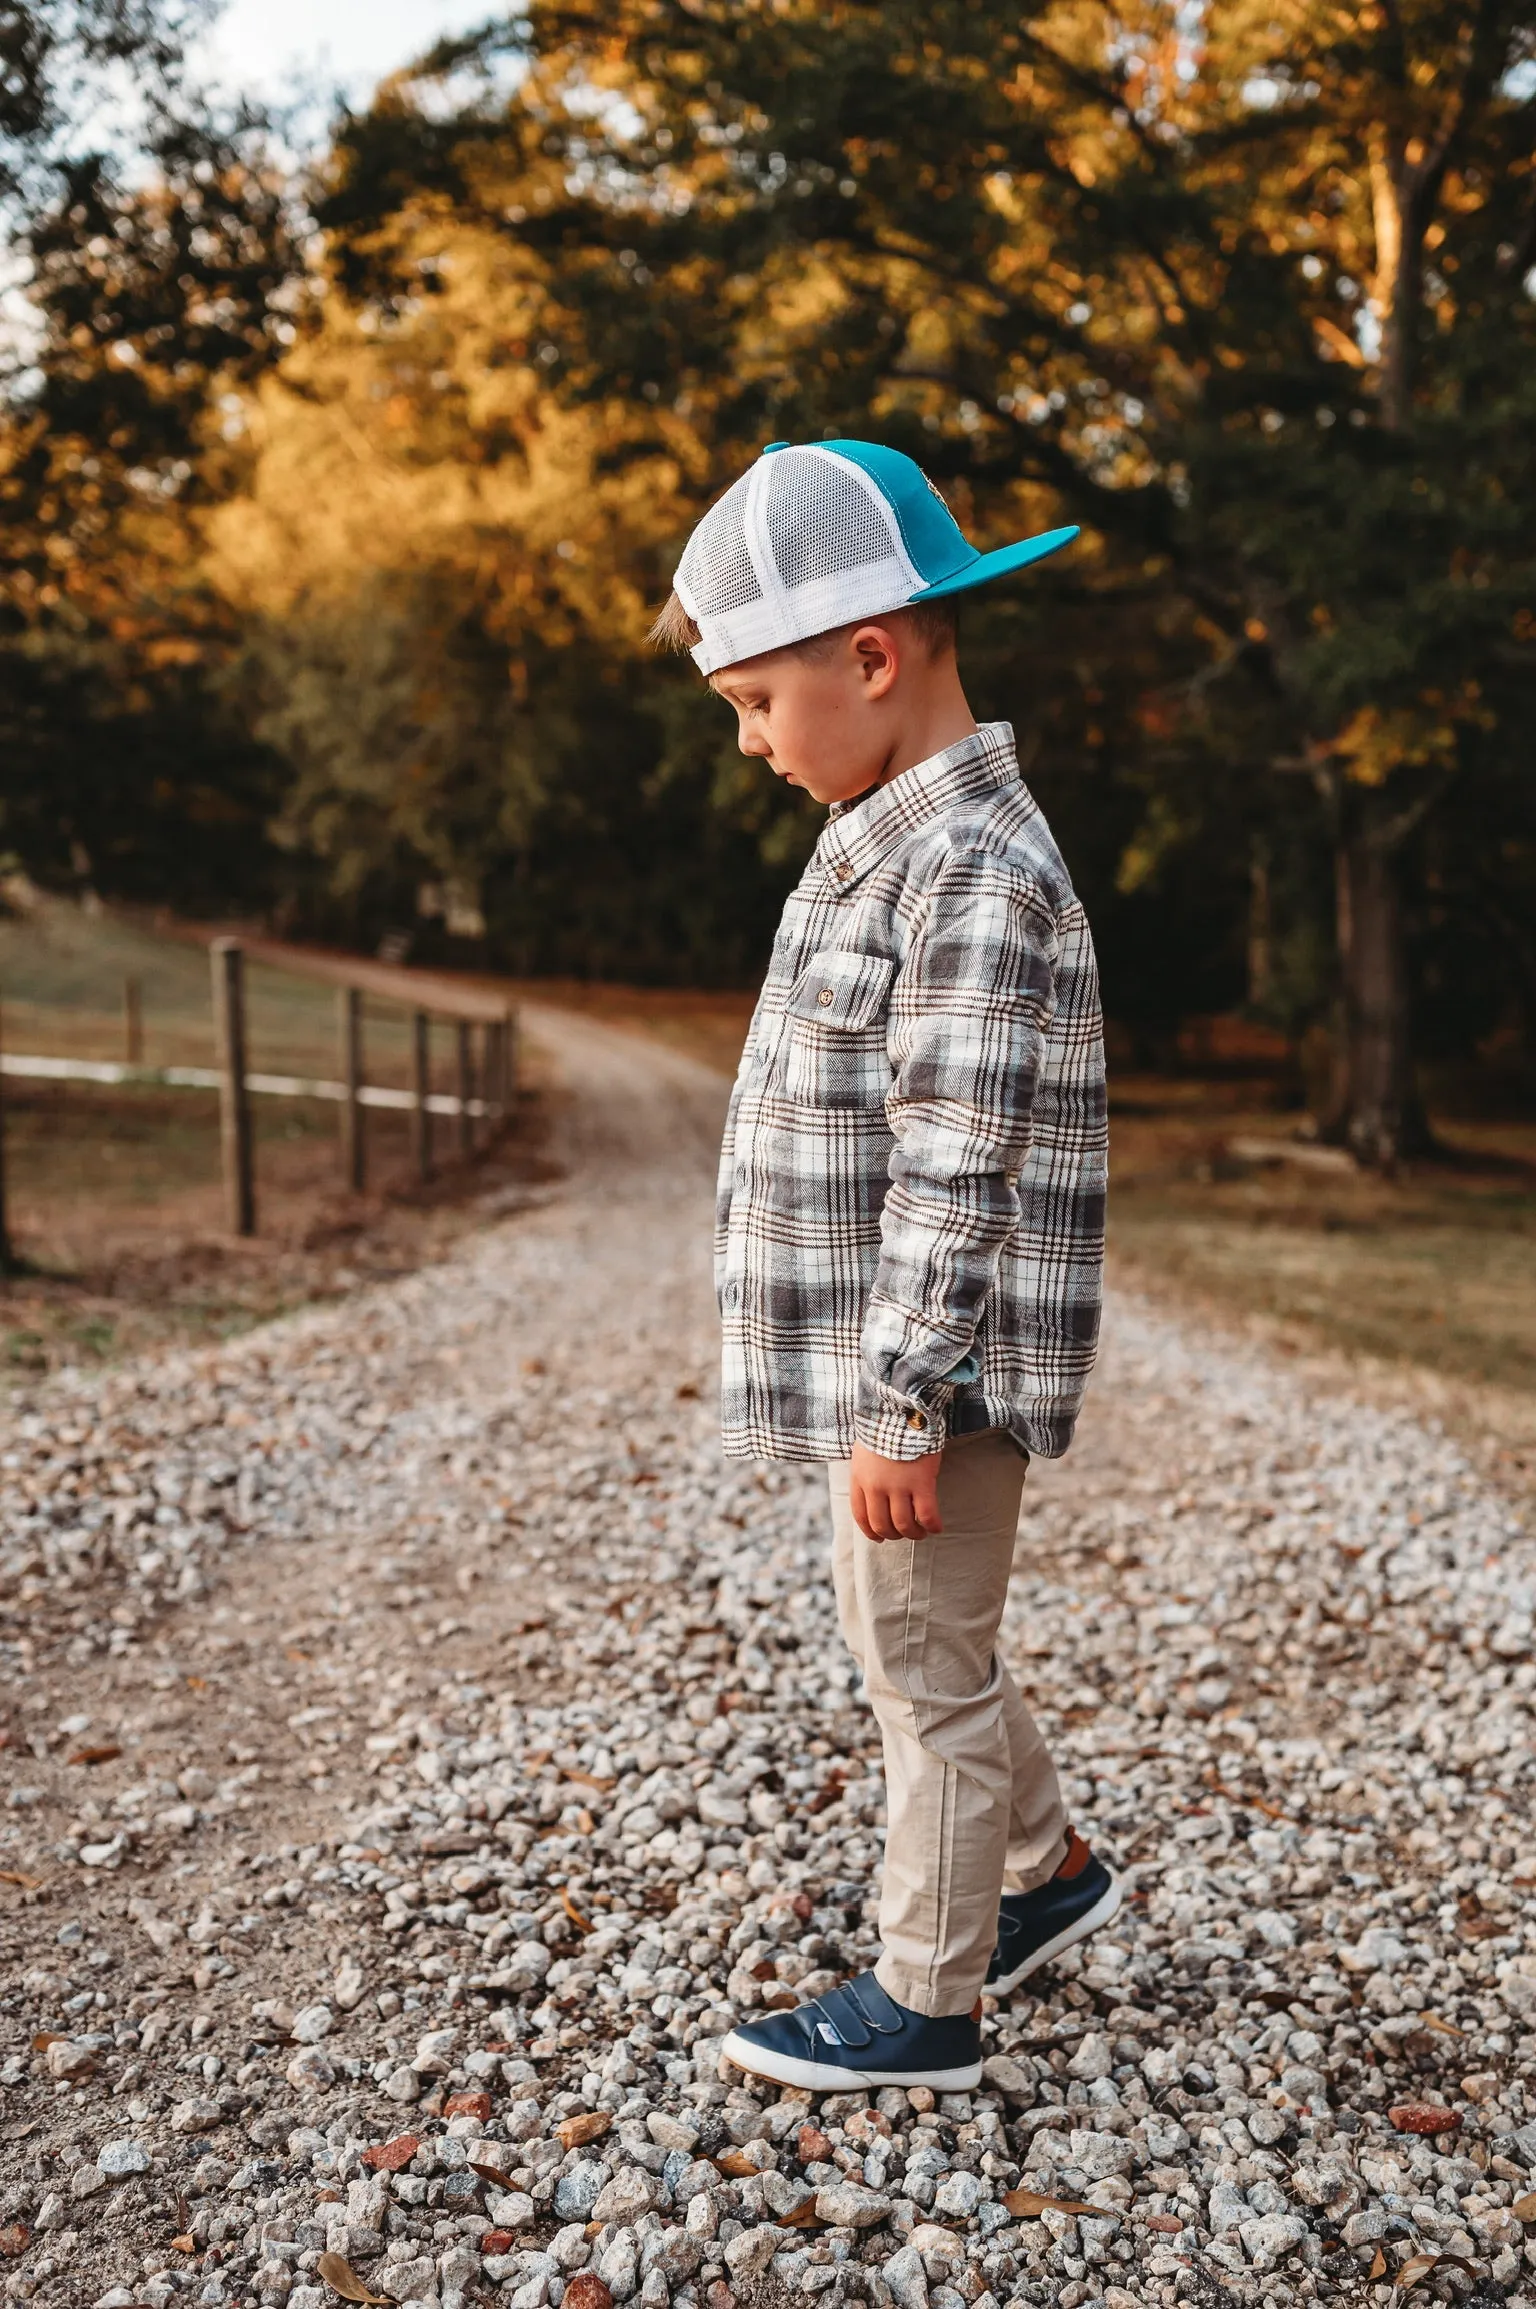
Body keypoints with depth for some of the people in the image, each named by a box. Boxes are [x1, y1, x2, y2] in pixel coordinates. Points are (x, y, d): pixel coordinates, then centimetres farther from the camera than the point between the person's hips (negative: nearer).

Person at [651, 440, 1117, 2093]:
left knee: (925, 1664, 5)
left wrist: (901, 1404, -22)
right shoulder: (890, 843, 11)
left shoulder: (977, 870, -21)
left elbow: (959, 1174, -24)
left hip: (937, 1377, -10)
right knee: (912, 1648, 22)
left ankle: (926, 2002, 24)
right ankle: (1046, 1867, 42)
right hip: (885, 1362, 10)